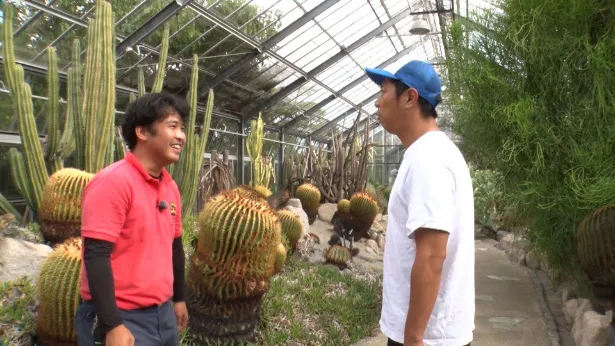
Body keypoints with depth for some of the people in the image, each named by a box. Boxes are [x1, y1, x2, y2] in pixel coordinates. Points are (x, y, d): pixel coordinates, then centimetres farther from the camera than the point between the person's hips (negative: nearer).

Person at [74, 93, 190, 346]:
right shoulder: (113, 181, -17)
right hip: (123, 319, -8)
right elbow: (96, 256, -21)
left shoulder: (170, 187, 5)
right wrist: (112, 325, -23)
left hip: (163, 314, 8)